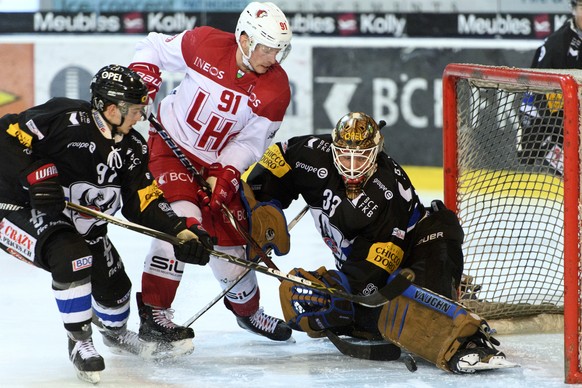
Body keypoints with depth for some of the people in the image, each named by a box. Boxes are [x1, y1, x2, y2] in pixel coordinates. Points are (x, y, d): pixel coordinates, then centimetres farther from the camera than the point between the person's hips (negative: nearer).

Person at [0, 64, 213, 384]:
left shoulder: (132, 148, -4)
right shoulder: (67, 120, -27)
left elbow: (142, 204, -4)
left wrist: (182, 231, -17)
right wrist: (36, 174, -37)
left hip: (78, 223, 8)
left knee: (114, 285, 9)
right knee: (71, 256, -32)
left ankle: (114, 331, 47)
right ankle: (79, 343, -11)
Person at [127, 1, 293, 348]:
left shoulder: (276, 89, -12)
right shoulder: (203, 44, -19)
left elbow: (250, 141, -9)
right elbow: (155, 47, -2)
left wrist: (225, 176, -22)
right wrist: (141, 79, -19)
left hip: (219, 162, 4)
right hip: (172, 146, -4)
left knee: (230, 235, 10)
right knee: (184, 218, -25)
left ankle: (248, 309, 37)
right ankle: (153, 313, -22)